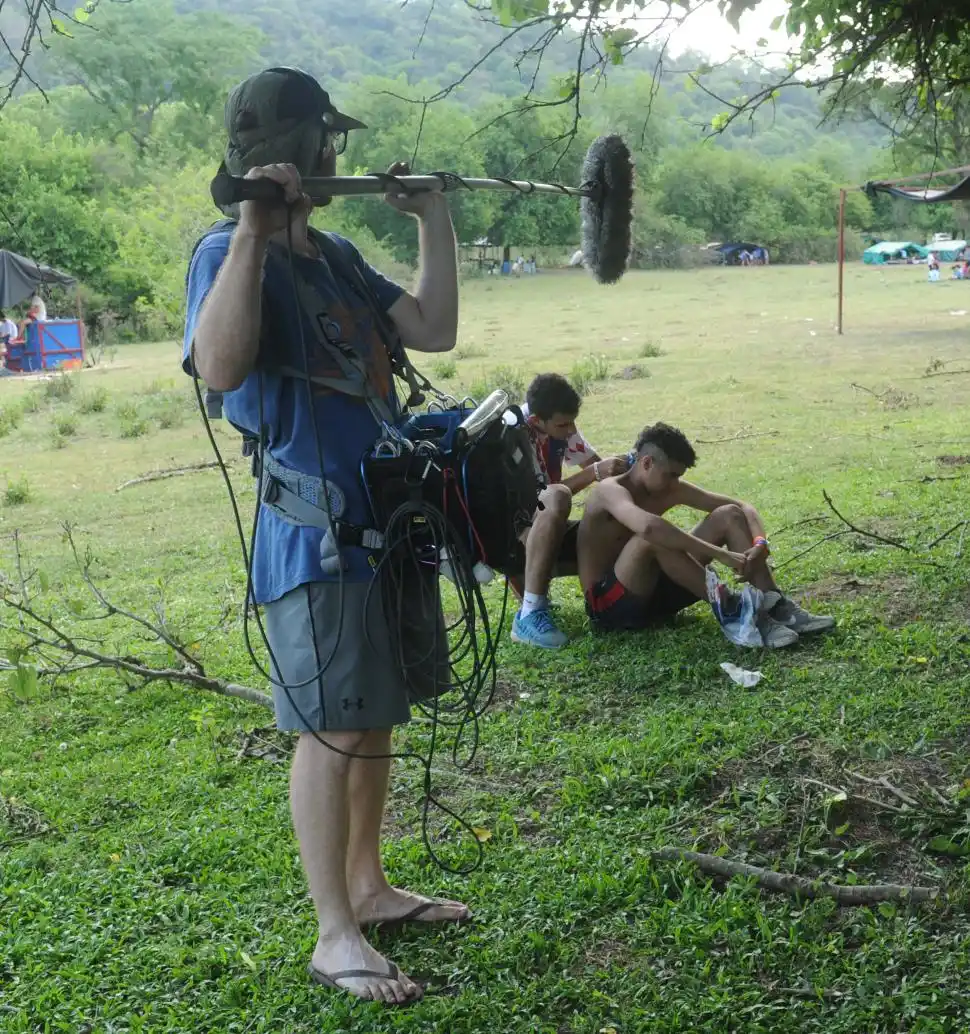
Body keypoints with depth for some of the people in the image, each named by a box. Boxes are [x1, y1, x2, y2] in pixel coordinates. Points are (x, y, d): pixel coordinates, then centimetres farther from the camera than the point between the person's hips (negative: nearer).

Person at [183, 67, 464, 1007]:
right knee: (333, 729, -3)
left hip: (387, 519, 9)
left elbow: (434, 330, 11)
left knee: (377, 717, 16)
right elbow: (221, 367, -29)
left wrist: (434, 220, 10)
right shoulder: (229, 253, -11)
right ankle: (335, 937, 9)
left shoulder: (336, 255, 14)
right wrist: (254, 227, -29)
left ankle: (368, 887, 31)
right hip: (315, 536, -9)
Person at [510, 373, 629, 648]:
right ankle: (530, 615, -35)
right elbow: (534, 497, -29)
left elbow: (595, 462, 7)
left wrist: (624, 466, -15)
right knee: (557, 497, -37)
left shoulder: (560, 425, -4)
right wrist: (595, 472, -35)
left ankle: (533, 575, 9)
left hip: (544, 527, 8)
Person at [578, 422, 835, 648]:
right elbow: (648, 526, -43)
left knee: (729, 516, -2)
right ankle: (730, 611, -32)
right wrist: (719, 553, -42)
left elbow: (741, 506, 3)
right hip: (609, 604, -7)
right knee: (654, 535, -37)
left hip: (651, 590, 7)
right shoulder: (611, 490, -20)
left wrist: (760, 543, -19)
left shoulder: (669, 488, 3)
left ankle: (774, 607, -14)